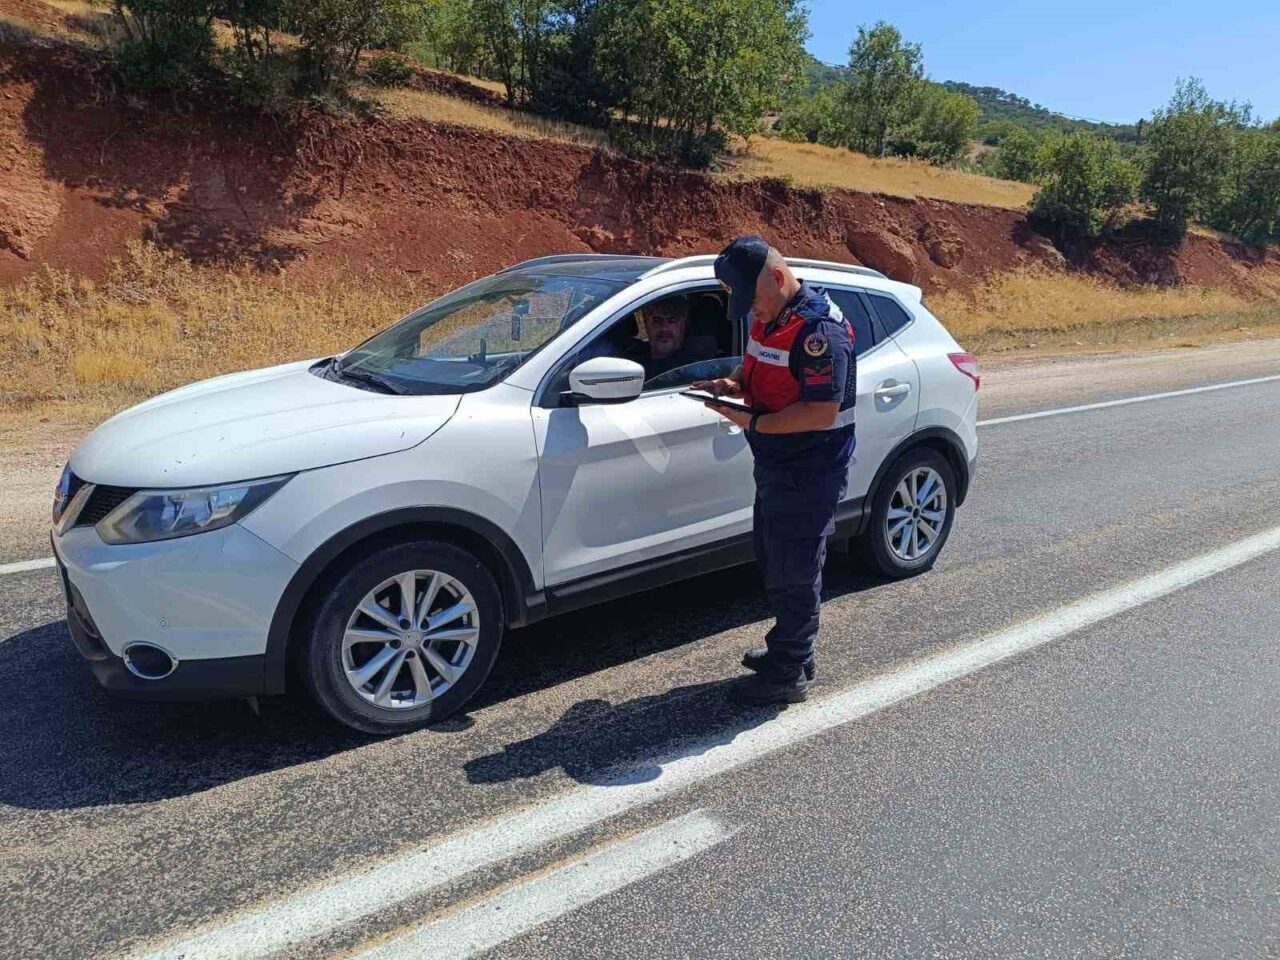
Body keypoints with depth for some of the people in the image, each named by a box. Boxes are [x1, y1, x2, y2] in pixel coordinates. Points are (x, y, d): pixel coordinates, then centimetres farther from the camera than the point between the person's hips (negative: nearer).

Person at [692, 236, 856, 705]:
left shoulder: (818, 328, -23)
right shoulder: (768, 317, 7)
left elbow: (823, 412, -28)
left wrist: (754, 423, -24)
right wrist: (733, 383, 1)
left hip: (809, 474, -10)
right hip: (776, 467, 10)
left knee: (794, 573, 1)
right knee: (774, 564, 21)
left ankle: (789, 674, 16)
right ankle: (788, 649, 38)